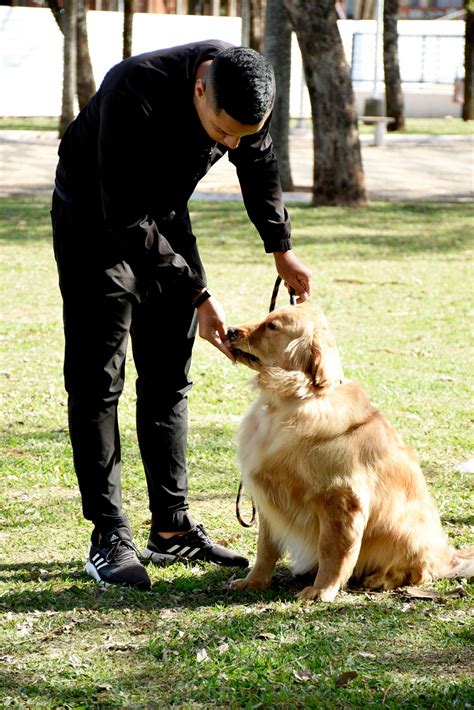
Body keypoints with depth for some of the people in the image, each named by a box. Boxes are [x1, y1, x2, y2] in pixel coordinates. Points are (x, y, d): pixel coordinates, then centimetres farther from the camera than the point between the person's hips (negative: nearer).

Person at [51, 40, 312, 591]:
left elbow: (258, 163, 4)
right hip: (96, 219, -6)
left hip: (164, 216, 6)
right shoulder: (135, 91, -38)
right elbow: (125, 220, -33)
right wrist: (198, 296, -32)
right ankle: (108, 537, -4)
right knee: (96, 379, -7)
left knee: (168, 379, 6)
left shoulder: (242, 82, -19)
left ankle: (172, 529, 12)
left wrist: (281, 250, 6)